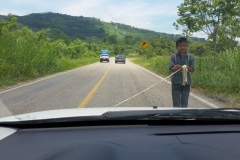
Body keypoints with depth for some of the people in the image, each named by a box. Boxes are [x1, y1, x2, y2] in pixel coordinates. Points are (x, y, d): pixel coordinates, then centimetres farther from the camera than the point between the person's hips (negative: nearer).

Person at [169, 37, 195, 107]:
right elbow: (171, 69, -7)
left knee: (185, 101, 11)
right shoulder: (174, 57, -3)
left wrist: (187, 68, -22)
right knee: (176, 102, 3)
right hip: (176, 82, -1)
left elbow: (192, 70, 0)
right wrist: (175, 68, -30)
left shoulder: (190, 57, 1)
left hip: (186, 82, 2)